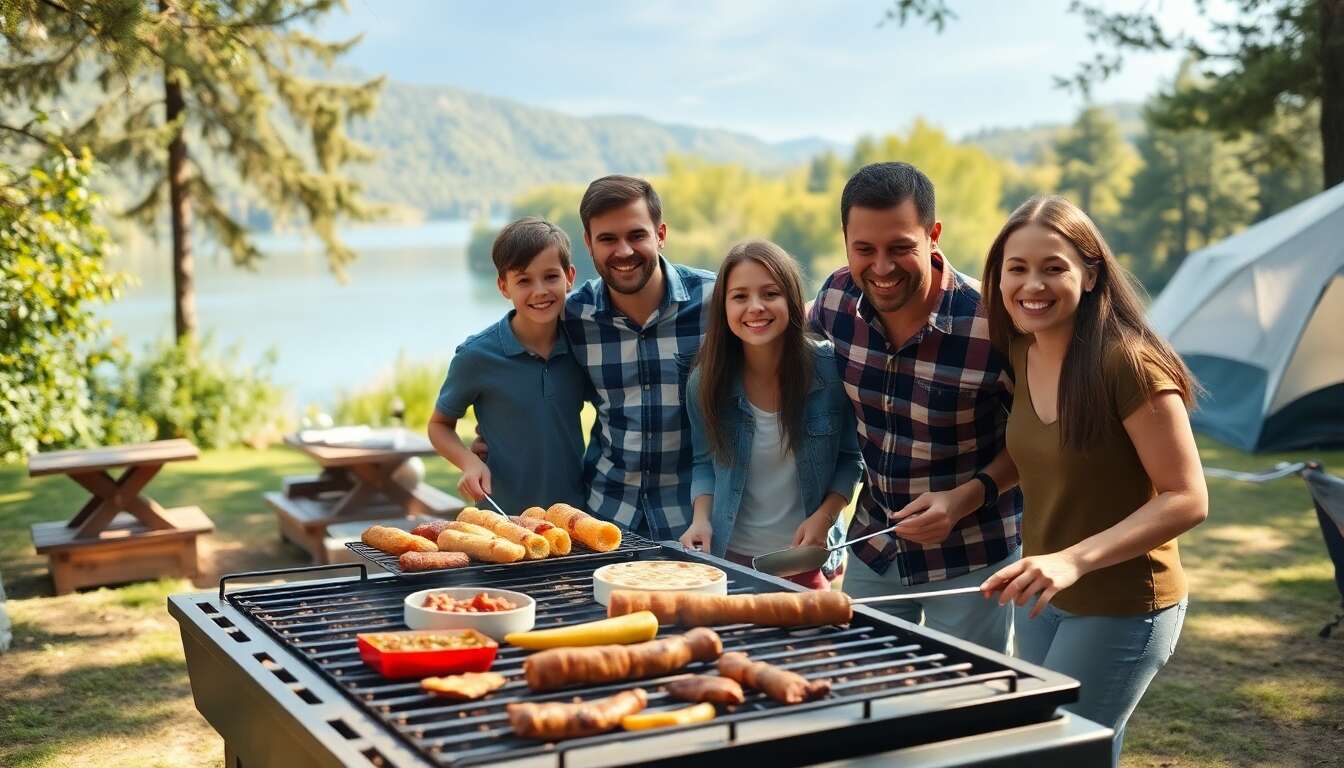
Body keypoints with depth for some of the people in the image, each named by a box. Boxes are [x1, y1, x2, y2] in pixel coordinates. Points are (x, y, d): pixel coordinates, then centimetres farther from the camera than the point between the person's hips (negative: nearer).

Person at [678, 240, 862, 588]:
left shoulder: (831, 369, -13)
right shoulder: (706, 382, -8)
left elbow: (851, 456, -2)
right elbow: (705, 462, 6)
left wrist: (825, 516, -14)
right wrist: (701, 518, -9)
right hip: (730, 557, 1)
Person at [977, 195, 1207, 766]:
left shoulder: (1128, 362, -24)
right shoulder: (1019, 353, -1)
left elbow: (1187, 499, -23)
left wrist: (1075, 560, -31)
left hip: (1122, 608, -7)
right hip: (1041, 597, 8)